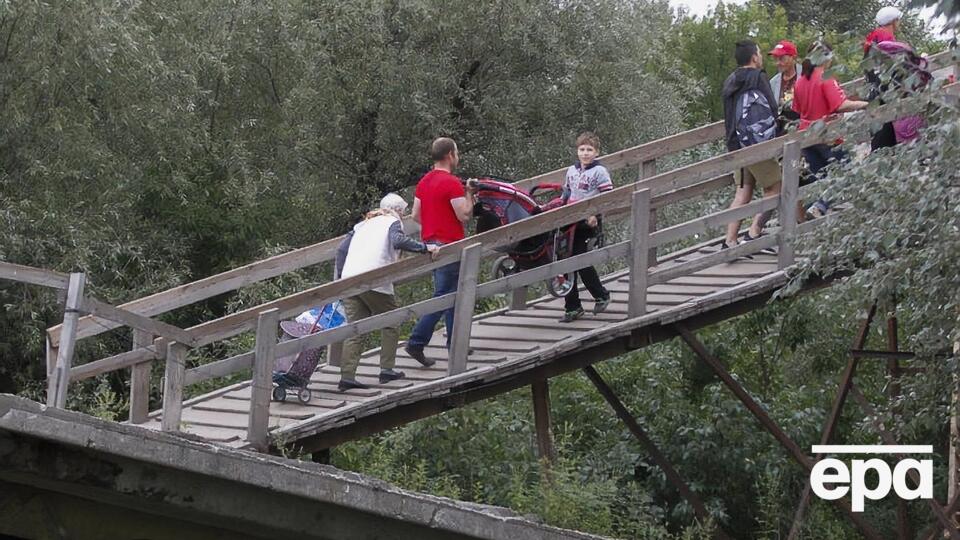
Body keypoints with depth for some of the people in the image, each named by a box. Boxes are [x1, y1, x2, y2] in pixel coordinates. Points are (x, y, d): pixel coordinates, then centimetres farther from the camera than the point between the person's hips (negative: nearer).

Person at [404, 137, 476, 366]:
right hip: (449, 245, -9)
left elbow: (415, 215, 13)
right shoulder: (452, 183, -16)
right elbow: (464, 215, -17)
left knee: (450, 296, 17)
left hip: (430, 242, 9)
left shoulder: (424, 182, 10)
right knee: (443, 297, -5)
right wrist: (469, 194, -4)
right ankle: (416, 343, -9)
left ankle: (455, 344, 22)